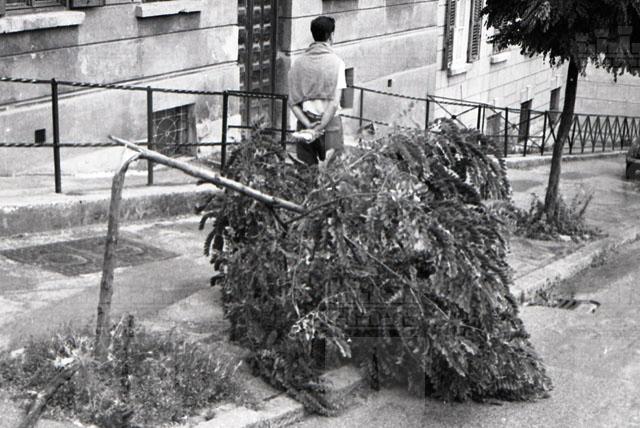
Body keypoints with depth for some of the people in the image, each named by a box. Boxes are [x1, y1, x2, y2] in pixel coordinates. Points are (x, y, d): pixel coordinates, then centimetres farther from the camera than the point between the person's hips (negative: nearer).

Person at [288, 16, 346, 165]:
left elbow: (292, 102, -1)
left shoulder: (298, 63, 4)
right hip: (329, 124, -4)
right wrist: (319, 129, -12)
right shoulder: (336, 62, -7)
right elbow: (334, 103, -14)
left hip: (305, 124, 4)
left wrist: (308, 125, -8)